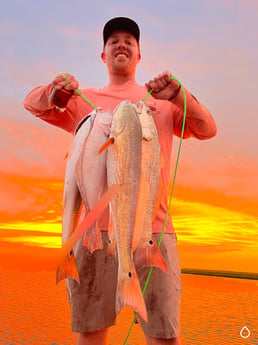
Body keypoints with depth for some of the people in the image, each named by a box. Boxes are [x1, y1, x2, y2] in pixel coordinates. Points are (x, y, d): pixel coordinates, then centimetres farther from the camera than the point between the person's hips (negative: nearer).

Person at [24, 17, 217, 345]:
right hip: (94, 226, 1)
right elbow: (32, 103, 16)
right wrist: (54, 90, -7)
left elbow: (207, 130, 10)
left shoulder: (161, 98, 20)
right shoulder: (84, 100, 21)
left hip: (153, 227, 0)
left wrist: (179, 95, -9)